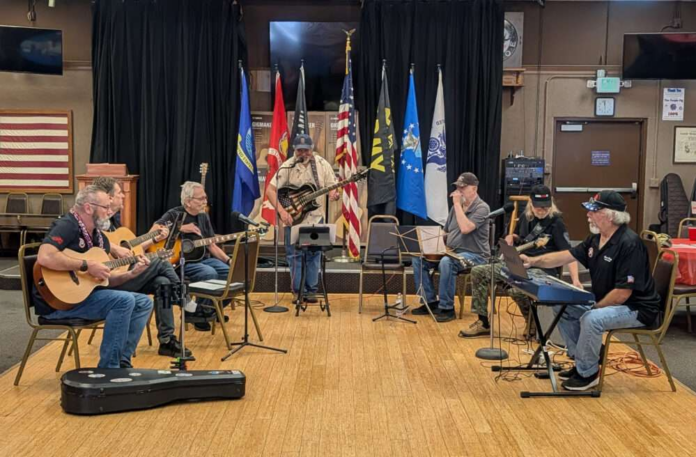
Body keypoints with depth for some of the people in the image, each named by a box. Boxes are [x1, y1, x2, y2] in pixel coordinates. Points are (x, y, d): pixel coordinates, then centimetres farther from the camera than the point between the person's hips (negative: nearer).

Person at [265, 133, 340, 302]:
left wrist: (335, 194, -24)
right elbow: (270, 190, -10)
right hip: (293, 219, -1)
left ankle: (311, 291, 17)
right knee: (295, 255, 2)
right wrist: (282, 211, -22)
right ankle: (299, 291, 13)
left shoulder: (322, 165, -1)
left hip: (316, 219, 2)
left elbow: (333, 188, 1)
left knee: (313, 255, 6)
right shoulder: (287, 166, -7)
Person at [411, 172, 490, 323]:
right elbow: (446, 233, 20)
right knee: (418, 259, -7)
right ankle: (430, 301, -1)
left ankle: (447, 307, -25)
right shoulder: (456, 207, 13)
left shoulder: (482, 208, -11)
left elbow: (465, 229, -27)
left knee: (446, 262, -38)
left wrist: (457, 204, -20)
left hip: (474, 255, -8)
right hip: (452, 252, 8)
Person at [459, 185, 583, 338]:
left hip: (543, 271, -7)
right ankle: (483, 322, 0)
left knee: (516, 289, -39)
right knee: (478, 272, -5)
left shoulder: (556, 223, -11)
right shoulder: (526, 216, 8)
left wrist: (575, 279, -30)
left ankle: (532, 323, -5)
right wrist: (511, 238, 3)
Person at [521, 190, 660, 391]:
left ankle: (587, 373, -9)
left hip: (636, 308, -9)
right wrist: (533, 261, -4)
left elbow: (623, 293, -27)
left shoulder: (629, 244, -25)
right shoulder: (596, 239, 2)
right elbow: (565, 256, 7)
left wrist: (595, 308, -18)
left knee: (591, 319, -32)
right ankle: (582, 360, 15)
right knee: (562, 307, 7)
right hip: (607, 301, 9)